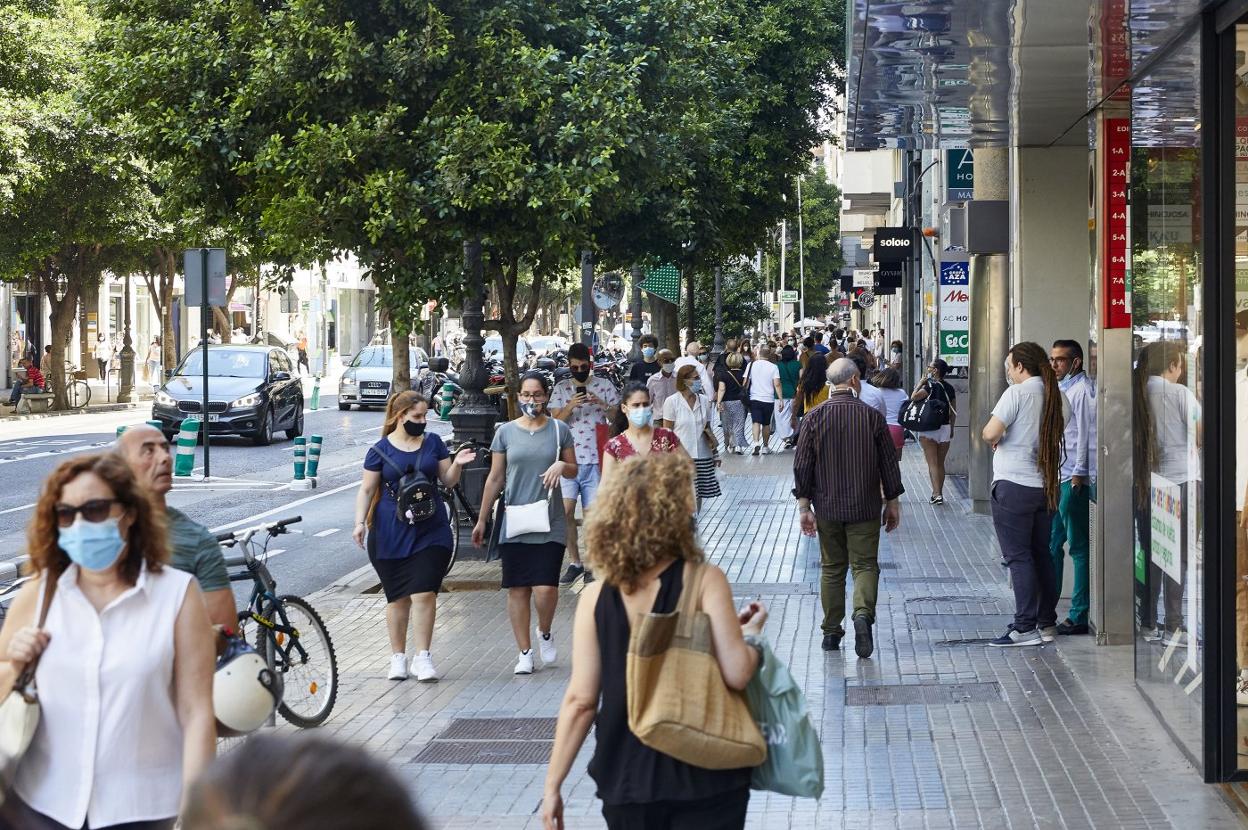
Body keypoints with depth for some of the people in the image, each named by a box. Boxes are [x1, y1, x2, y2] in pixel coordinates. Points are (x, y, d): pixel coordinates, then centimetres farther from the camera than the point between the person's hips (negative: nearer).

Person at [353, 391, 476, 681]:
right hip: (391, 534, -1)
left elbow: (447, 481, 10)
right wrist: (360, 521, -8)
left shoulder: (433, 442, 8)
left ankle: (423, 657, -2)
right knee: (397, 598, 6)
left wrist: (457, 465, -10)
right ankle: (398, 657, 17)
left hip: (430, 530, 1)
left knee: (425, 593, -9)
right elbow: (366, 489, 3)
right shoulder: (380, 450, 1)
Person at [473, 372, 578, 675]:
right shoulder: (506, 432, 5)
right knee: (518, 590, 2)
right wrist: (482, 520, 10)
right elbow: (495, 479, 10)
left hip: (550, 524, -1)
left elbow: (574, 471, 13)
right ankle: (525, 652, 13)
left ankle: (545, 633, 19)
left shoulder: (559, 430, 4)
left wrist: (562, 466, -11)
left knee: (545, 589, -11)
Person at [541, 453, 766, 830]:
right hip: (703, 782, -3)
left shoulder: (595, 598, -3)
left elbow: (580, 700, -4)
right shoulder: (704, 581, -11)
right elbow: (736, 673, -18)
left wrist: (553, 786, 2)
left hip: (626, 781, 3)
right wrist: (752, 632, 3)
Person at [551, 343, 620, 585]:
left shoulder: (604, 385, 4)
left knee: (591, 514, 0)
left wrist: (603, 404, -14)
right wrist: (570, 406, -15)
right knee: (565, 511, -7)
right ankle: (574, 562, 6)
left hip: (594, 459, -1)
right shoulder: (561, 388, 8)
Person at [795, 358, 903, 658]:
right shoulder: (872, 416, -5)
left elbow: (802, 465, -3)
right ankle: (863, 613, -22)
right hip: (864, 507, -1)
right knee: (865, 565, 3)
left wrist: (804, 506, 2)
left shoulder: (814, 417, -3)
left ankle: (831, 632, 16)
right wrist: (892, 502, 10)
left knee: (832, 568, 12)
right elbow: (889, 463, 0)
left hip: (827, 508, 2)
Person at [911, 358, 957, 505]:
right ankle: (939, 493, 20)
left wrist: (920, 383, -12)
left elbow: (914, 397, -27)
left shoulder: (931, 386, -13)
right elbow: (953, 411, 11)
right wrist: (951, 428, 21)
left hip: (929, 429, -6)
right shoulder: (949, 388, 6)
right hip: (945, 428, 6)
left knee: (932, 463, -5)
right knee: (940, 463, 15)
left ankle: (937, 494, -14)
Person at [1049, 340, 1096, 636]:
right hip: (1055, 477, 9)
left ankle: (1079, 616, -1)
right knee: (1051, 543, 11)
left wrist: (1079, 473, -18)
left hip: (1073, 479, -9)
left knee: (1079, 547, -4)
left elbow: (1086, 433, -15)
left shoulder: (1082, 389, -9)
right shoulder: (1060, 389, 19)